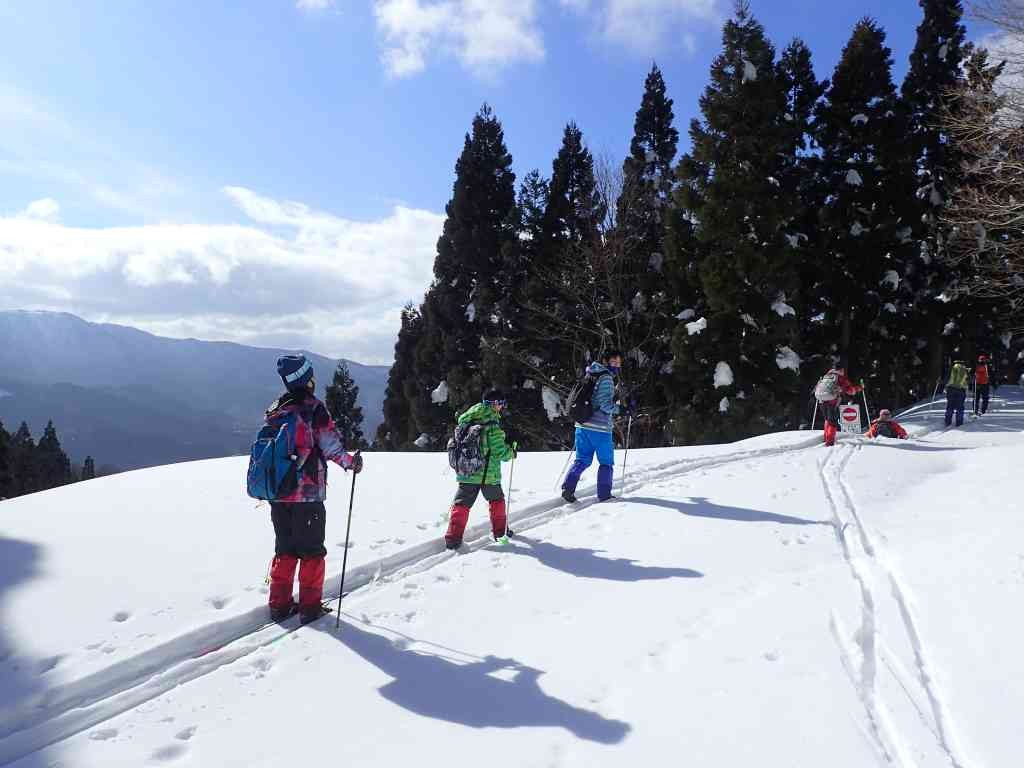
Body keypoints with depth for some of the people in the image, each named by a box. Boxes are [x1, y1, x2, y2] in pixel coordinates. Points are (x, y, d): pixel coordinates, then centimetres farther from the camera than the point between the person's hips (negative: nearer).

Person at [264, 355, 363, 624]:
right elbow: (330, 443, -19)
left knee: (284, 548, 17)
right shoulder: (313, 409, -11)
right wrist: (350, 461, -9)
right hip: (308, 493, -6)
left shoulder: (274, 410, 8)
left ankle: (280, 604, 20)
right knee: (311, 550, 6)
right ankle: (310, 606, 8)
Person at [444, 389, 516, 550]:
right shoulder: (493, 426, -15)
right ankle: (500, 531, 31)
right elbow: (499, 452, -16)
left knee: (461, 504, 7)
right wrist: (511, 452, 3)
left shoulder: (466, 421, 3)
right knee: (497, 500, 20)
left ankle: (453, 538, -2)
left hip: (466, 473, 4)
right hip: (489, 474, -4)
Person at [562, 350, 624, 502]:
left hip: (582, 426, 7)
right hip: (599, 427, -7)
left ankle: (568, 487, -1)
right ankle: (604, 495, 11)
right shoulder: (606, 378, -12)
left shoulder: (590, 376, 14)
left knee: (582, 459, 14)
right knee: (606, 462, 8)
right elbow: (606, 404, -19)